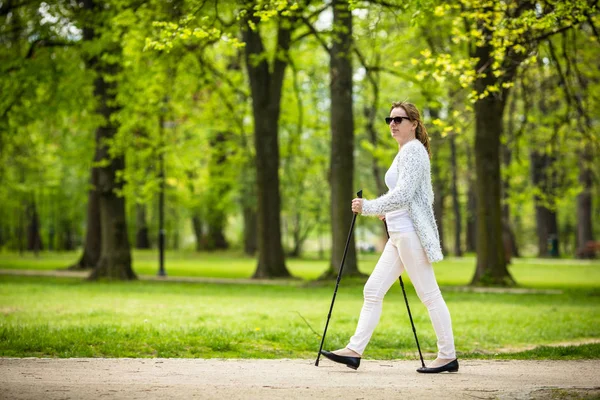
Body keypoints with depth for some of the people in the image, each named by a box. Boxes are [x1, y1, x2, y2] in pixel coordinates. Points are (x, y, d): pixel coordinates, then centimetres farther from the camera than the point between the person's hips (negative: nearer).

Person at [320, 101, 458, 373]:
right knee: (373, 290, 6)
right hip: (399, 235, 10)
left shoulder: (413, 150, -10)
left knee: (429, 294, -6)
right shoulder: (405, 151, 21)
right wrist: (388, 212, 19)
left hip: (411, 233, -10)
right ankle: (354, 351, 5)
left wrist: (369, 207, -16)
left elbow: (403, 194, -20)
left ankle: (448, 357, 0)